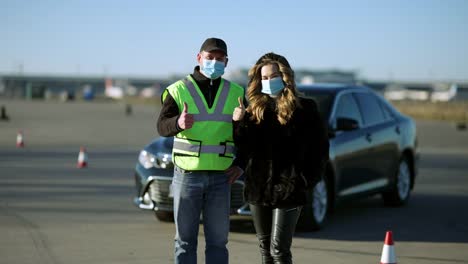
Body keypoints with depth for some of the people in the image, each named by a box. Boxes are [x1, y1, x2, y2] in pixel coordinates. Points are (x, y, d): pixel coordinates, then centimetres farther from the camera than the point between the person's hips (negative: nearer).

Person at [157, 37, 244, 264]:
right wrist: (178, 123, -37)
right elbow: (162, 126, -14)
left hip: (220, 177, 2)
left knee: (217, 241, 5)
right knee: (185, 241, 4)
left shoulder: (236, 93, 8)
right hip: (187, 175, -2)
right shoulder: (178, 90, -1)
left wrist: (241, 164, 3)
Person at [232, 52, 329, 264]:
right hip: (258, 189, 5)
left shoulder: (304, 109, -3)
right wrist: (239, 123, -10)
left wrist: (306, 180, -9)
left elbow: (320, 149, -2)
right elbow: (244, 147, 7)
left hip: (288, 191, -5)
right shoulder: (254, 109, 9)